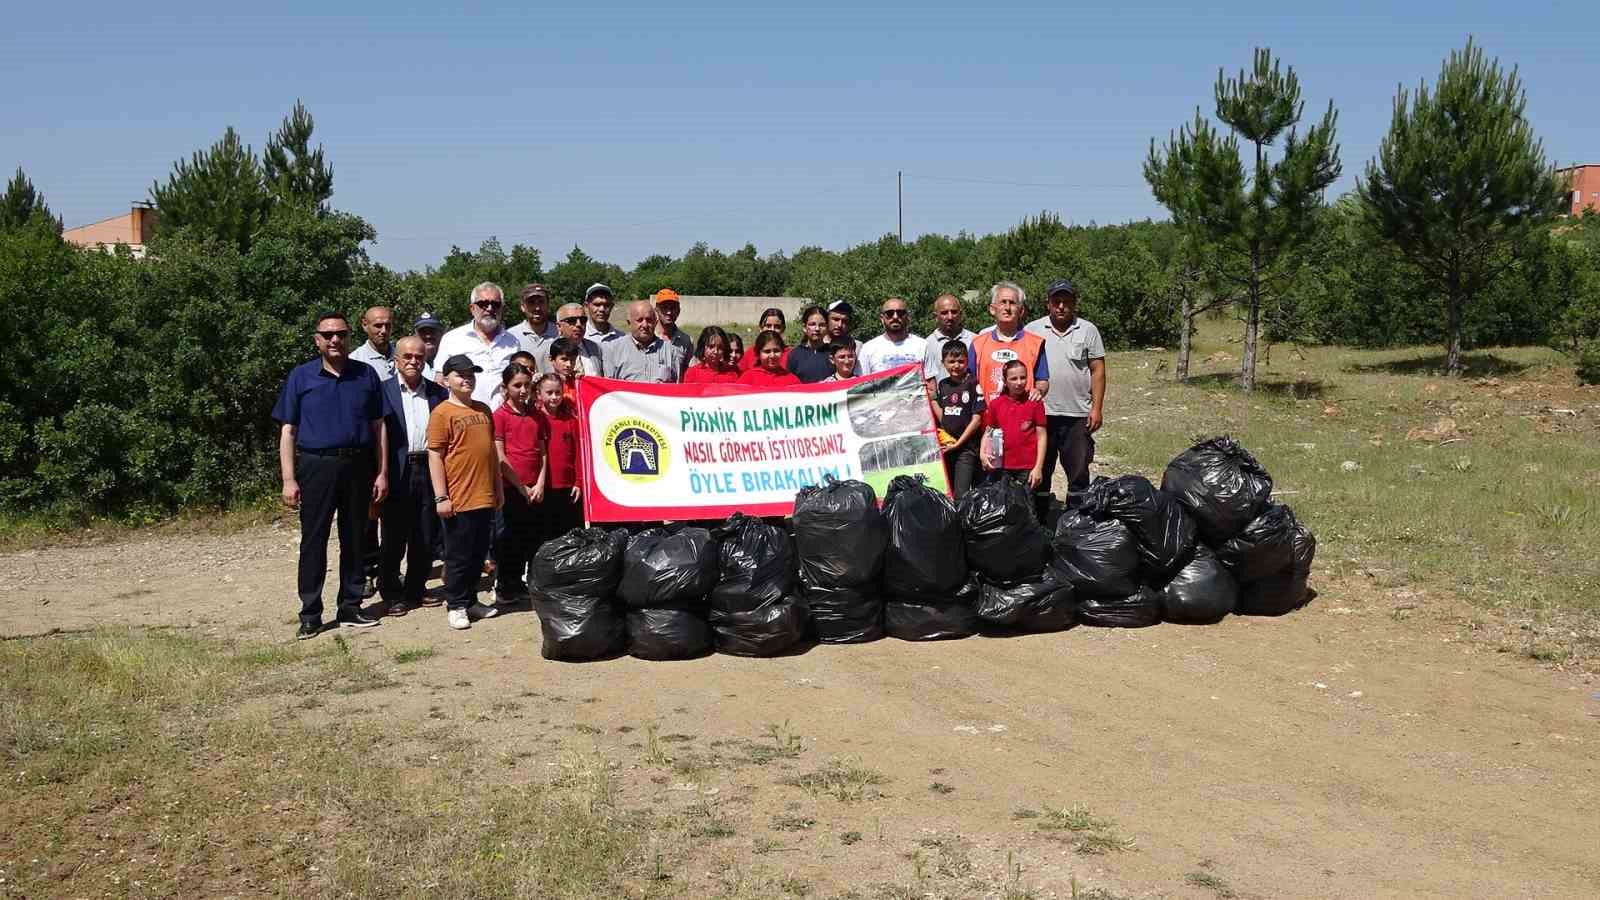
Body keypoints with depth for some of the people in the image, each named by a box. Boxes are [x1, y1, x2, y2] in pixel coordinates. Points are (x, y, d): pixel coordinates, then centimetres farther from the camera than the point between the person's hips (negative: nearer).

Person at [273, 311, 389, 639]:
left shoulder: (367, 375, 7)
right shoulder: (300, 377, 3)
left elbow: (378, 427, 8)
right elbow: (288, 431, 1)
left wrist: (382, 473, 2)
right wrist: (288, 479, -6)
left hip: (358, 466, 2)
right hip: (316, 466, -2)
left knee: (355, 540, 8)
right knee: (313, 540, 0)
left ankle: (350, 609, 18)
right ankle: (310, 615, 7)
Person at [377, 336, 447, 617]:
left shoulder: (438, 393, 10)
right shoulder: (383, 391, 0)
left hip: (430, 470, 3)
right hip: (398, 473, -3)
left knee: (426, 538, 9)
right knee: (394, 539, 4)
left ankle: (415, 590, 23)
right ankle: (392, 595, 15)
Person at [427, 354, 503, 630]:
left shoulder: (483, 409, 12)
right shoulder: (442, 413, -7)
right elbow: (435, 456, -10)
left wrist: (498, 488, 18)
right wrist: (441, 497, -13)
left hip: (485, 497, 6)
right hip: (458, 500, -6)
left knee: (479, 553, 14)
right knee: (458, 555, 2)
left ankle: (471, 600, 26)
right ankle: (456, 606, 13)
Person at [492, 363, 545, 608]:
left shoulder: (537, 416, 12)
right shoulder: (500, 415, -4)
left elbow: (542, 453, 11)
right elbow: (500, 458, -7)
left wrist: (540, 484, -3)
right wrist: (521, 487, -8)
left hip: (534, 490, 5)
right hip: (510, 488, -5)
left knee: (530, 539, 9)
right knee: (507, 540, 0)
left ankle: (519, 585, 20)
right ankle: (504, 590, 8)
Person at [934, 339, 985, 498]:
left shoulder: (973, 384, -7)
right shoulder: (942, 384, 10)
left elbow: (977, 418, -10)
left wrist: (958, 443, -11)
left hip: (966, 447, -5)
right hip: (945, 447, 5)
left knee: (961, 495, -10)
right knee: (946, 492, 8)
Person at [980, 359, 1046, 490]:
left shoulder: (1035, 403, -2)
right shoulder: (995, 404, 5)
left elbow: (1041, 436, -1)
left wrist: (1038, 467, -5)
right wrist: (983, 453, -6)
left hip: (1028, 469, -2)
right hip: (1002, 468, 2)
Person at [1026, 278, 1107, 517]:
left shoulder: (1088, 330, 4)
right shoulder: (1032, 330, 5)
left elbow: (1098, 371, 4)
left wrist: (1097, 408, -4)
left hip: (1078, 416, 0)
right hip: (1040, 414, 0)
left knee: (1079, 475, 4)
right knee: (1039, 474, 8)